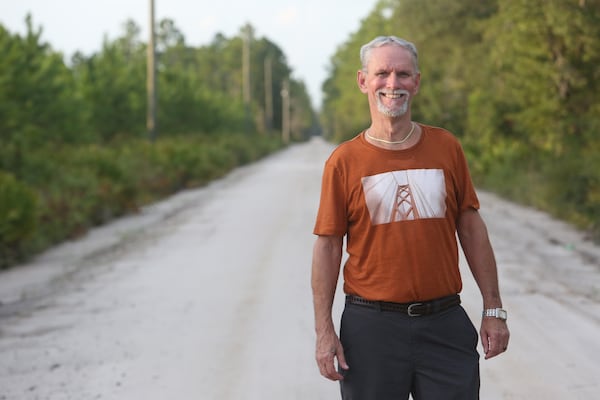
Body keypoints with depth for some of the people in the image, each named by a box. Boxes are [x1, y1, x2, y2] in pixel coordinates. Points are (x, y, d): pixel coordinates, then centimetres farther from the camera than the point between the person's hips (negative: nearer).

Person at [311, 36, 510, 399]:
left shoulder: (447, 147, 5)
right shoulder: (344, 161, -2)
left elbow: (471, 229, 8)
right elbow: (327, 247, -1)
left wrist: (494, 309, 6)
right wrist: (324, 330, -5)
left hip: (445, 324, 2)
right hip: (371, 327, -2)